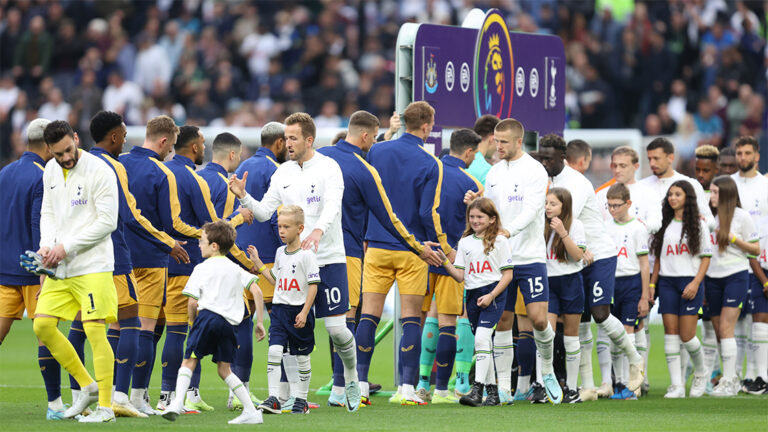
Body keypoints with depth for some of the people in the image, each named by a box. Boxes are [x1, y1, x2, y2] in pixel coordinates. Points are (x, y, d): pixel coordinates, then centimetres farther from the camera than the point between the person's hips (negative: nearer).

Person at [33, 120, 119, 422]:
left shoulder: (99, 171, -13)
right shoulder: (51, 171, 9)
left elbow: (107, 221, -15)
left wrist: (66, 247, -15)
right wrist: (46, 246, -2)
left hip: (92, 265, -7)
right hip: (59, 268, 7)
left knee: (94, 330, -10)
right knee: (42, 325, 3)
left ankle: (106, 406, -3)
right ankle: (87, 386, 16)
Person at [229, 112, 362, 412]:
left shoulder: (328, 168, -7)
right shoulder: (283, 173, 9)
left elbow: (333, 205, -23)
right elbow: (264, 212, 10)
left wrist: (319, 230, -41)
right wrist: (243, 197, -9)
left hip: (329, 259, -4)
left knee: (337, 328, -7)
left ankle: (351, 378, 18)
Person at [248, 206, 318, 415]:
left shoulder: (306, 255, -10)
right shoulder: (280, 253, 10)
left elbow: (313, 285, -11)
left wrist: (304, 312, -17)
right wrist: (258, 262, 19)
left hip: (299, 310, -5)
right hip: (279, 309, 5)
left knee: (302, 357, 7)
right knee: (274, 351, -10)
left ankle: (301, 399, 18)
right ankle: (273, 399, -14)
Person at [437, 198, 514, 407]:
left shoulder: (499, 241, -1)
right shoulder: (465, 242, 12)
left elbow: (508, 274, -3)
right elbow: (460, 276, 9)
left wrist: (491, 295, -13)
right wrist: (446, 263, -9)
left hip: (494, 293, -6)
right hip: (472, 294, 6)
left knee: (482, 338, -20)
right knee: (483, 343, 9)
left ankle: (477, 389, -26)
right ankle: (492, 391, 16)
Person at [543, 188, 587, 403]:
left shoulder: (575, 225, -2)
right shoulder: (543, 226, 8)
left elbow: (578, 256, -11)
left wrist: (563, 233, -19)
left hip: (570, 282, -2)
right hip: (548, 282, 2)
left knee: (570, 335, 5)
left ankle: (572, 388, 13)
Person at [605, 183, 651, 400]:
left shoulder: (637, 228, -3)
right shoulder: (606, 228, 10)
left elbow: (644, 264, -3)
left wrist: (645, 296, -6)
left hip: (631, 282, -5)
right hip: (610, 282, 5)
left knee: (628, 329, -11)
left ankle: (629, 384, -11)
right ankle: (619, 382, 13)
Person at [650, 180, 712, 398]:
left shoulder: (698, 224, 1)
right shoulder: (665, 225, 12)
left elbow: (706, 257, -2)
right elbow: (658, 257, 16)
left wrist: (696, 283, -13)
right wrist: (652, 284, 7)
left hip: (690, 282, -4)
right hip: (667, 282, 4)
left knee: (687, 335, -7)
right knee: (671, 332, -4)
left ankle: (700, 373, 21)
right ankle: (677, 385, -4)